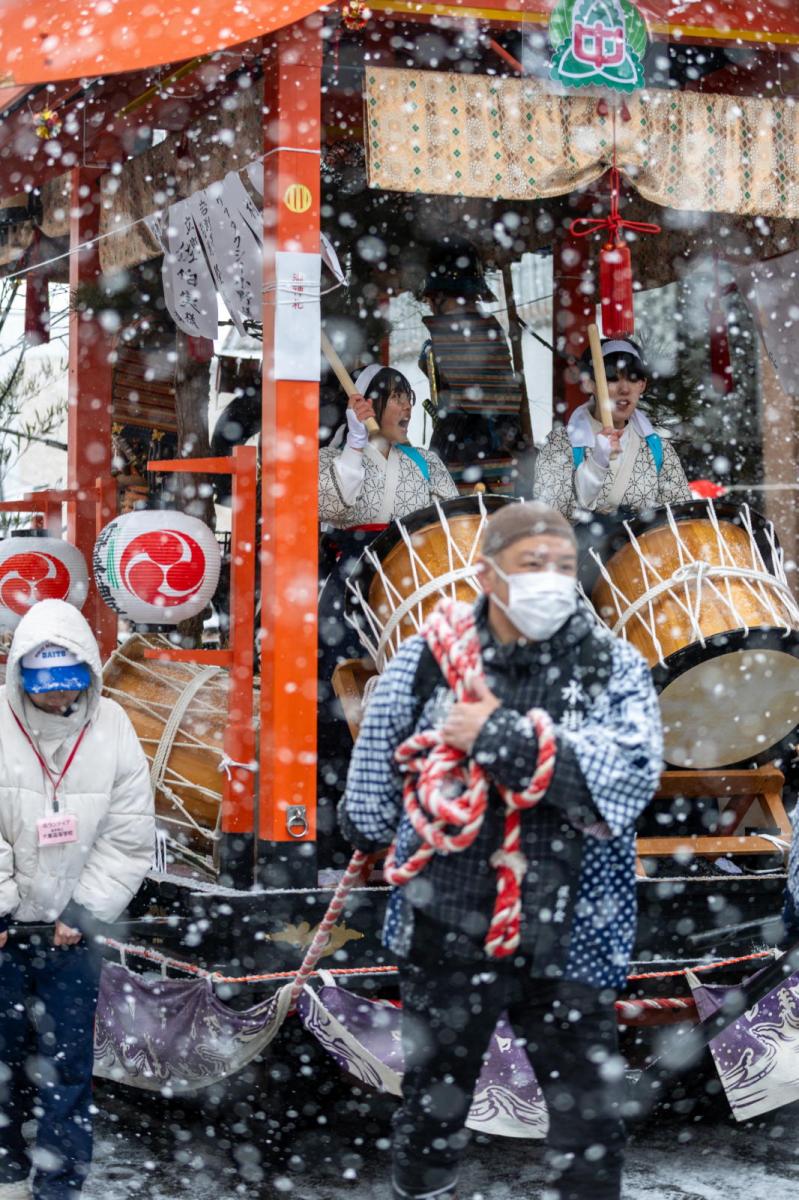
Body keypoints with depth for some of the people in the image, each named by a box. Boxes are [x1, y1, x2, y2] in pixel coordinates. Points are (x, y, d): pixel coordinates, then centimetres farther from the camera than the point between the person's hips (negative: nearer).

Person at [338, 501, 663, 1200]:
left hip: (568, 936, -1)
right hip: (448, 928, 1)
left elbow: (630, 774, -22)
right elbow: (378, 763, 12)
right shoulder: (430, 656, -3)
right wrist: (371, 838, 24)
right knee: (432, 1104, 18)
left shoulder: (614, 667, -5)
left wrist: (500, 739, -26)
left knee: (589, 1122, 6)